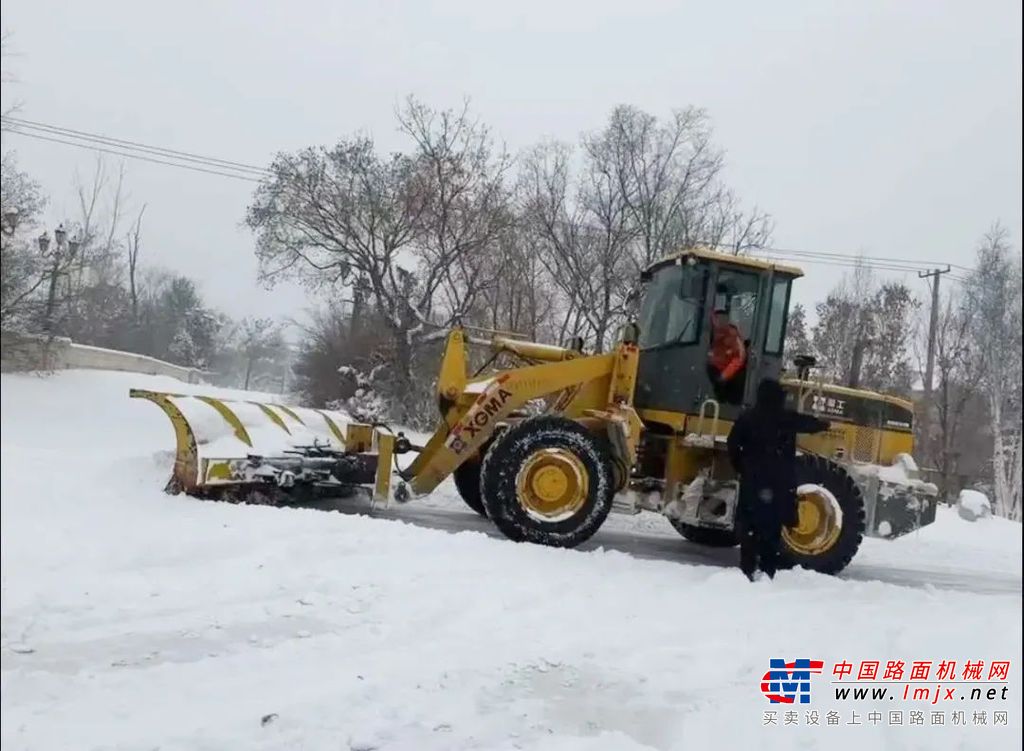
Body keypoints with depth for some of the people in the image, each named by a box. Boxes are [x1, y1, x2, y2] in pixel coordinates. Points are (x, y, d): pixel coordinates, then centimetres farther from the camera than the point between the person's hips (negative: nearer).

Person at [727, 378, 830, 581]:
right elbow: (811, 423, 21)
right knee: (772, 528, 8)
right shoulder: (789, 418, 2)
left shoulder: (746, 417, -1)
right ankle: (768, 572, 9)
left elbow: (733, 446, -5)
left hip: (752, 482, -1)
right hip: (779, 484, 1)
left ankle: (747, 570, -3)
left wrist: (740, 469, 9)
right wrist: (824, 424, 43)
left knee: (749, 526, 2)